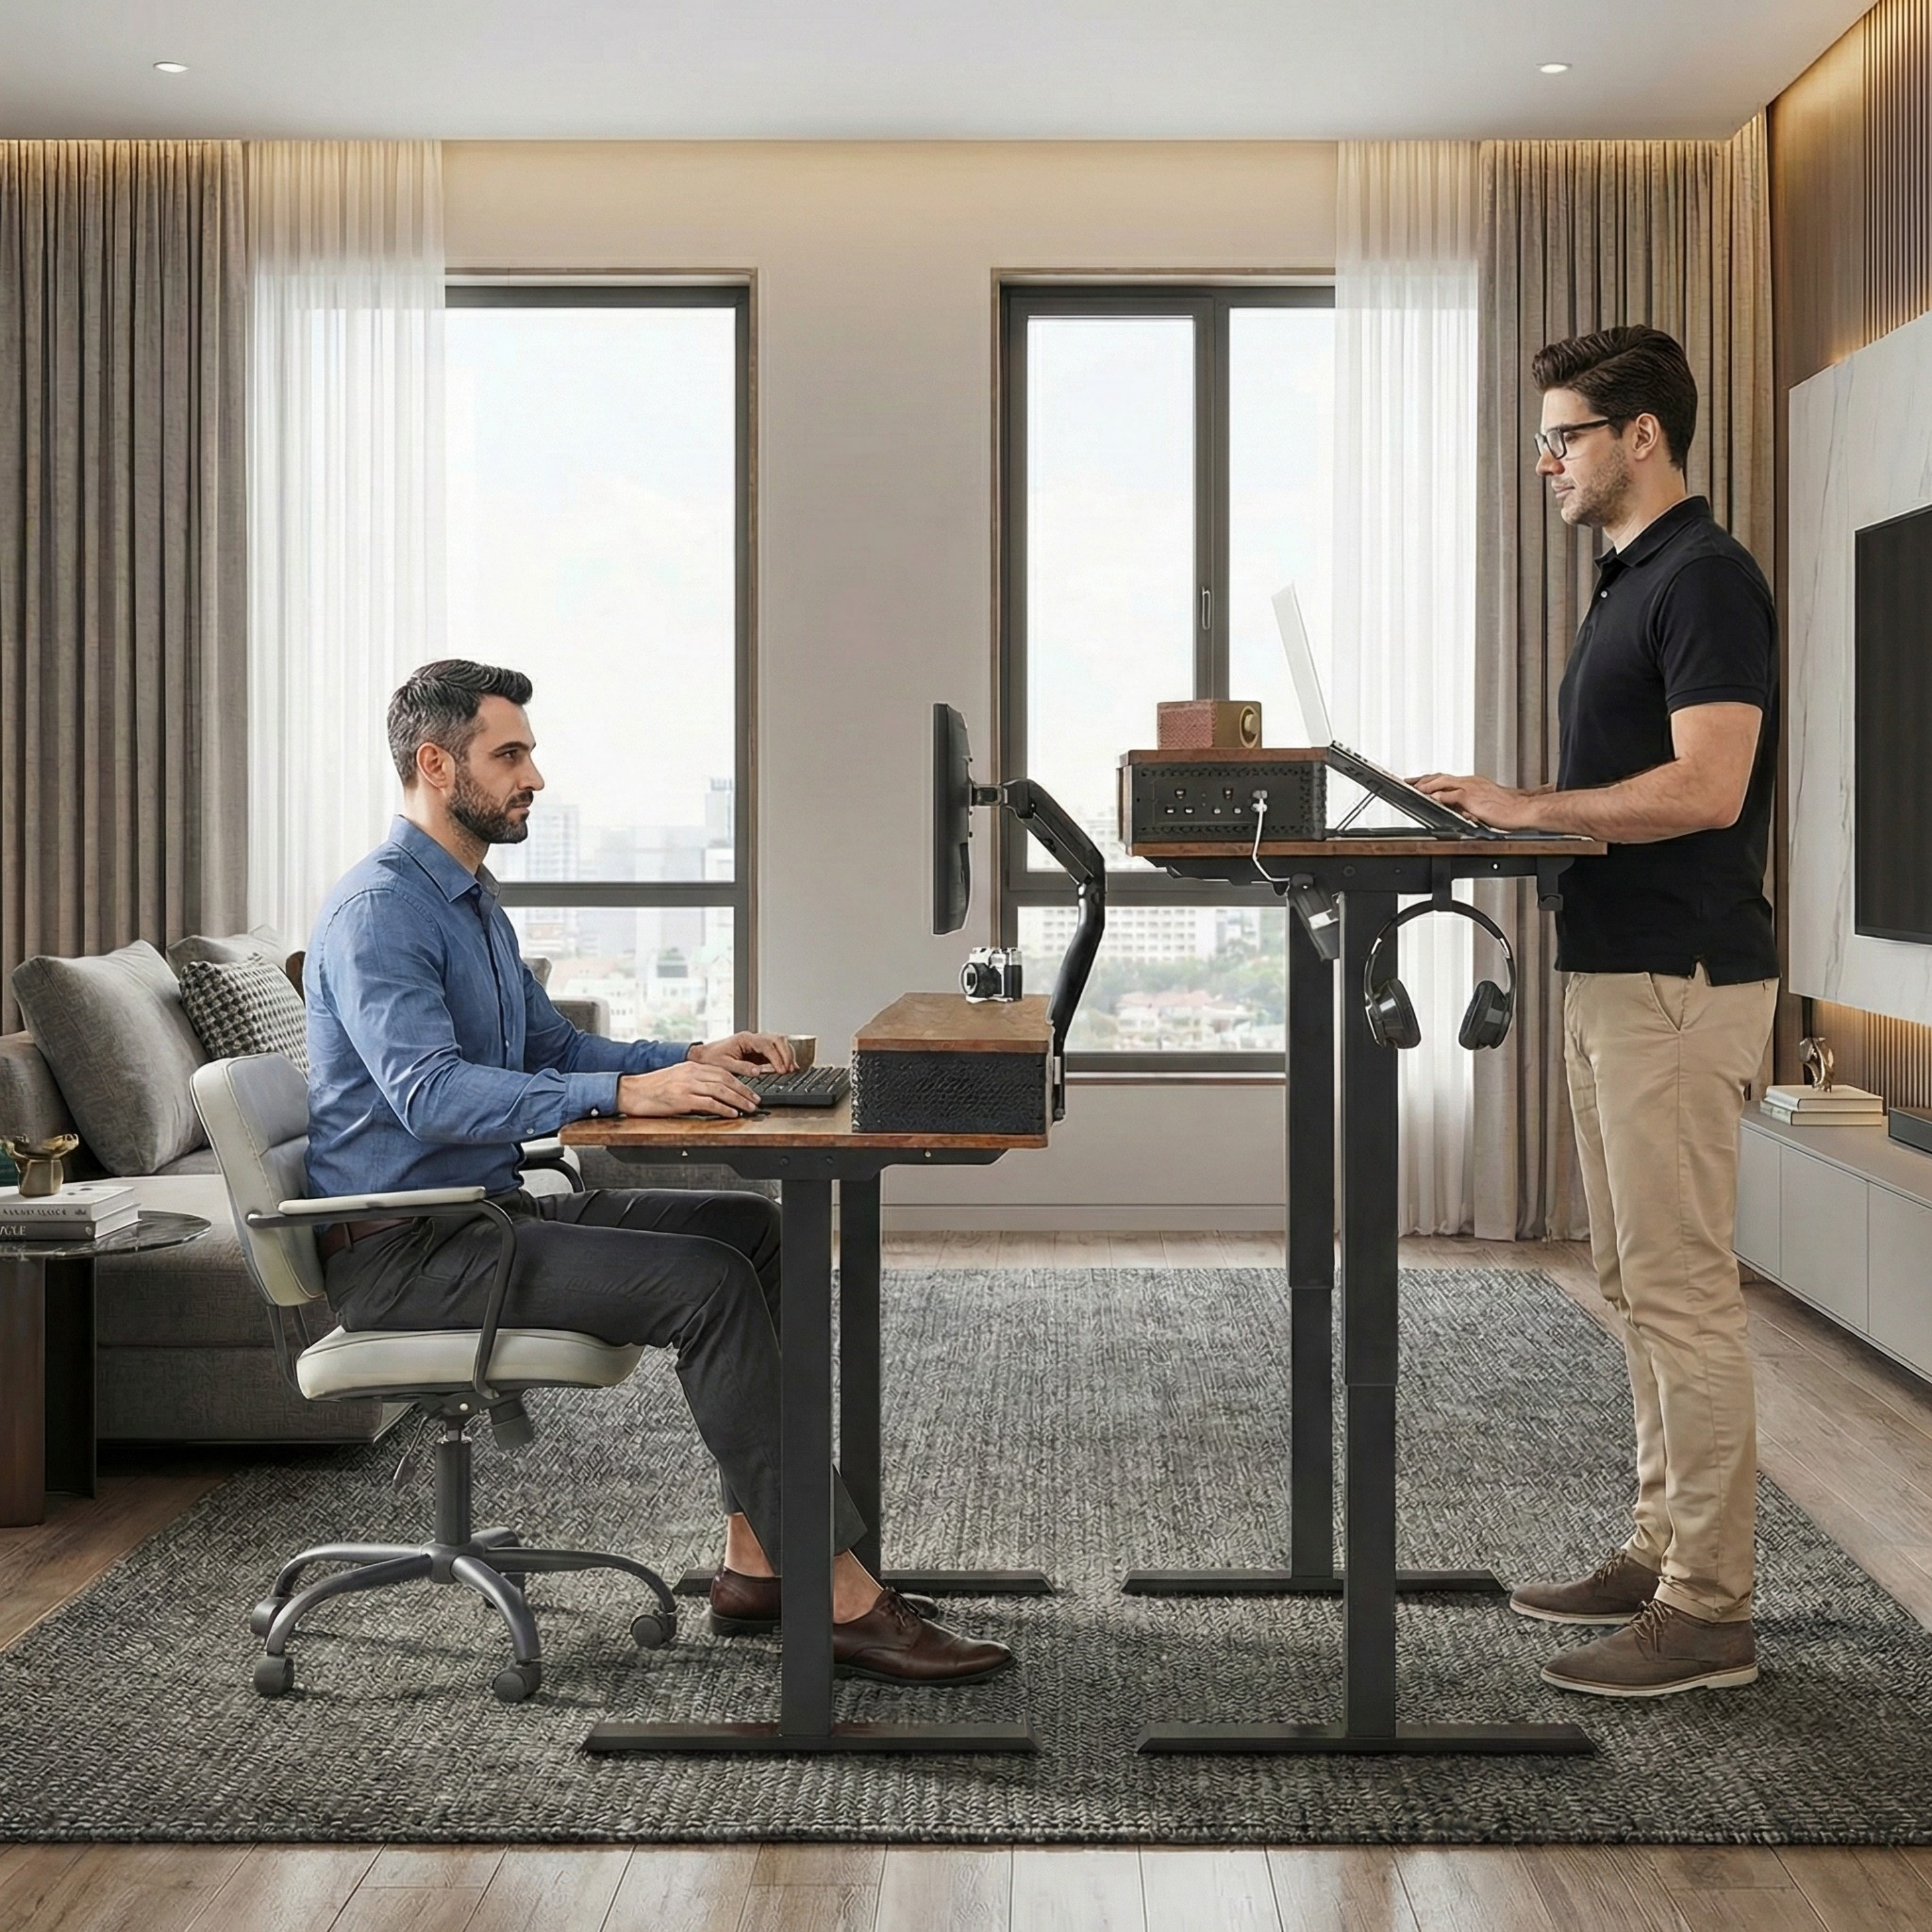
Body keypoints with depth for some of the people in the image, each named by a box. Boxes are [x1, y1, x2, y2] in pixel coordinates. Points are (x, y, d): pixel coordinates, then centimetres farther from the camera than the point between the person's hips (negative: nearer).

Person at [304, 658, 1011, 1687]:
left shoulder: (471, 900, 17)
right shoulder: (378, 909, -16)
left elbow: (556, 1047, 23)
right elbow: (429, 1092, -29)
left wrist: (694, 1059, 6)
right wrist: (625, 1093, -36)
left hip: (487, 1209, 10)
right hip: (401, 1253, -10)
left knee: (754, 1231, -1)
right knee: (705, 1282, -24)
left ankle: (758, 1563, -3)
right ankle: (842, 1600, -19)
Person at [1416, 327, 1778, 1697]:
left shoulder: (1707, 579, -14)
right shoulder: (1629, 581, 17)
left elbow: (1705, 786, -25)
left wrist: (1537, 808, -18)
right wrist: (1515, 816, 9)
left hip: (1682, 986, -10)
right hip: (1614, 973, 10)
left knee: (1682, 1290, -6)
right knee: (1636, 1283, 14)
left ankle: (1710, 1610, 2)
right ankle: (1664, 1549, 25)